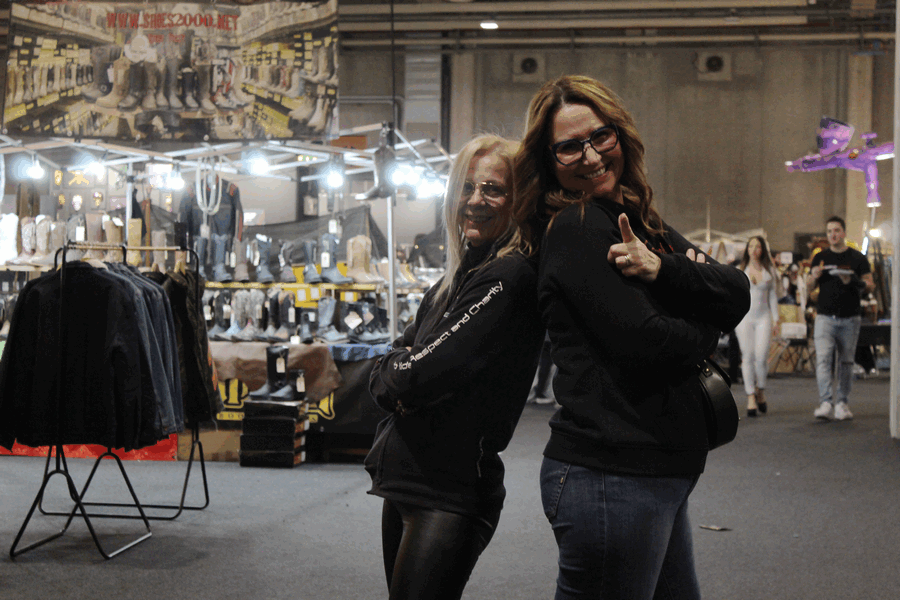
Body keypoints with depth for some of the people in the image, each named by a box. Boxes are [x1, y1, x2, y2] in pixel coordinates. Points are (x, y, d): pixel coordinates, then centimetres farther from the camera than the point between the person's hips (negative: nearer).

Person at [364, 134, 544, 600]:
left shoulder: (510, 278, -16)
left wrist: (390, 377, -1)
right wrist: (396, 387, -10)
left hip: (449, 493, -9)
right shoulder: (459, 275, 13)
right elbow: (395, 356, 11)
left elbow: (430, 369, -21)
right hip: (404, 483, 9)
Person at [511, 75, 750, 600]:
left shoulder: (643, 224, 14)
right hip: (611, 476, -9)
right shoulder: (575, 229, -12)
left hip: (659, 473, 9)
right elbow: (644, 344, -20)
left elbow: (737, 295, 2)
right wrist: (707, 331, 0)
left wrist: (664, 268, -16)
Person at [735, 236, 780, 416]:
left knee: (761, 357, -9)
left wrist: (775, 318, 5)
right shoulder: (739, 270, 7)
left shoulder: (769, 271, 8)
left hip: (763, 317, 0)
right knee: (748, 357, -5)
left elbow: (773, 295, 10)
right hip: (744, 316, 0)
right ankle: (751, 398, 0)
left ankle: (760, 391, 16)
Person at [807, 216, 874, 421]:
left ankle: (842, 403, 13)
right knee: (823, 360, -12)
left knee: (846, 362, 5)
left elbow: (870, 286, 2)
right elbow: (809, 287, 13)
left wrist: (852, 281, -17)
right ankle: (826, 403, -17)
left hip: (850, 319, 0)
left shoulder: (857, 258, 5)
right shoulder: (820, 258, 10)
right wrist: (814, 277, -10)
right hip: (825, 317, 0)